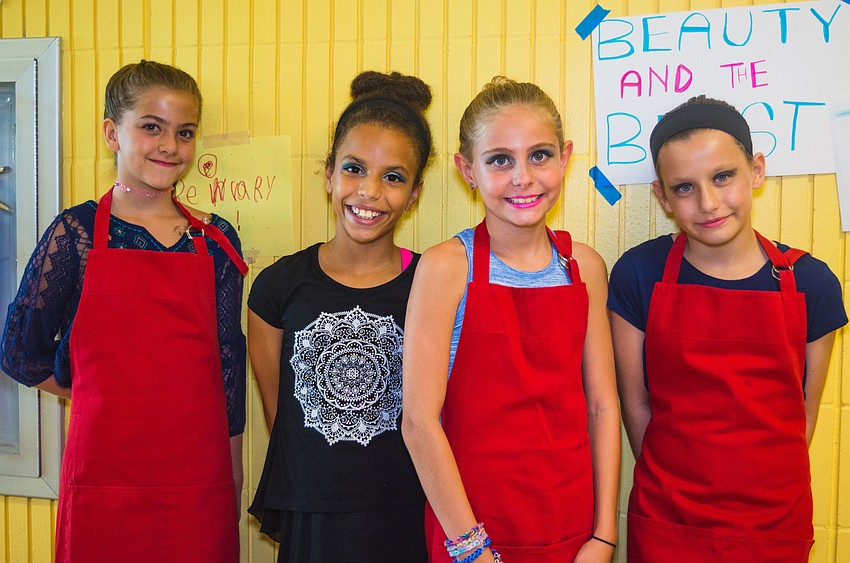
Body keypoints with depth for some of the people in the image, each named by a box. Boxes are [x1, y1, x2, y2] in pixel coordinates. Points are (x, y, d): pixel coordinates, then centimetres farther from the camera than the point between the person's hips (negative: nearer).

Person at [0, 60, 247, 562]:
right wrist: (108, 394, 3)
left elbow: (228, 361, 6)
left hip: (201, 480, 2)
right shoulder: (77, 232, -3)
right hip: (106, 478, -2)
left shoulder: (216, 239, 3)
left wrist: (234, 476, 8)